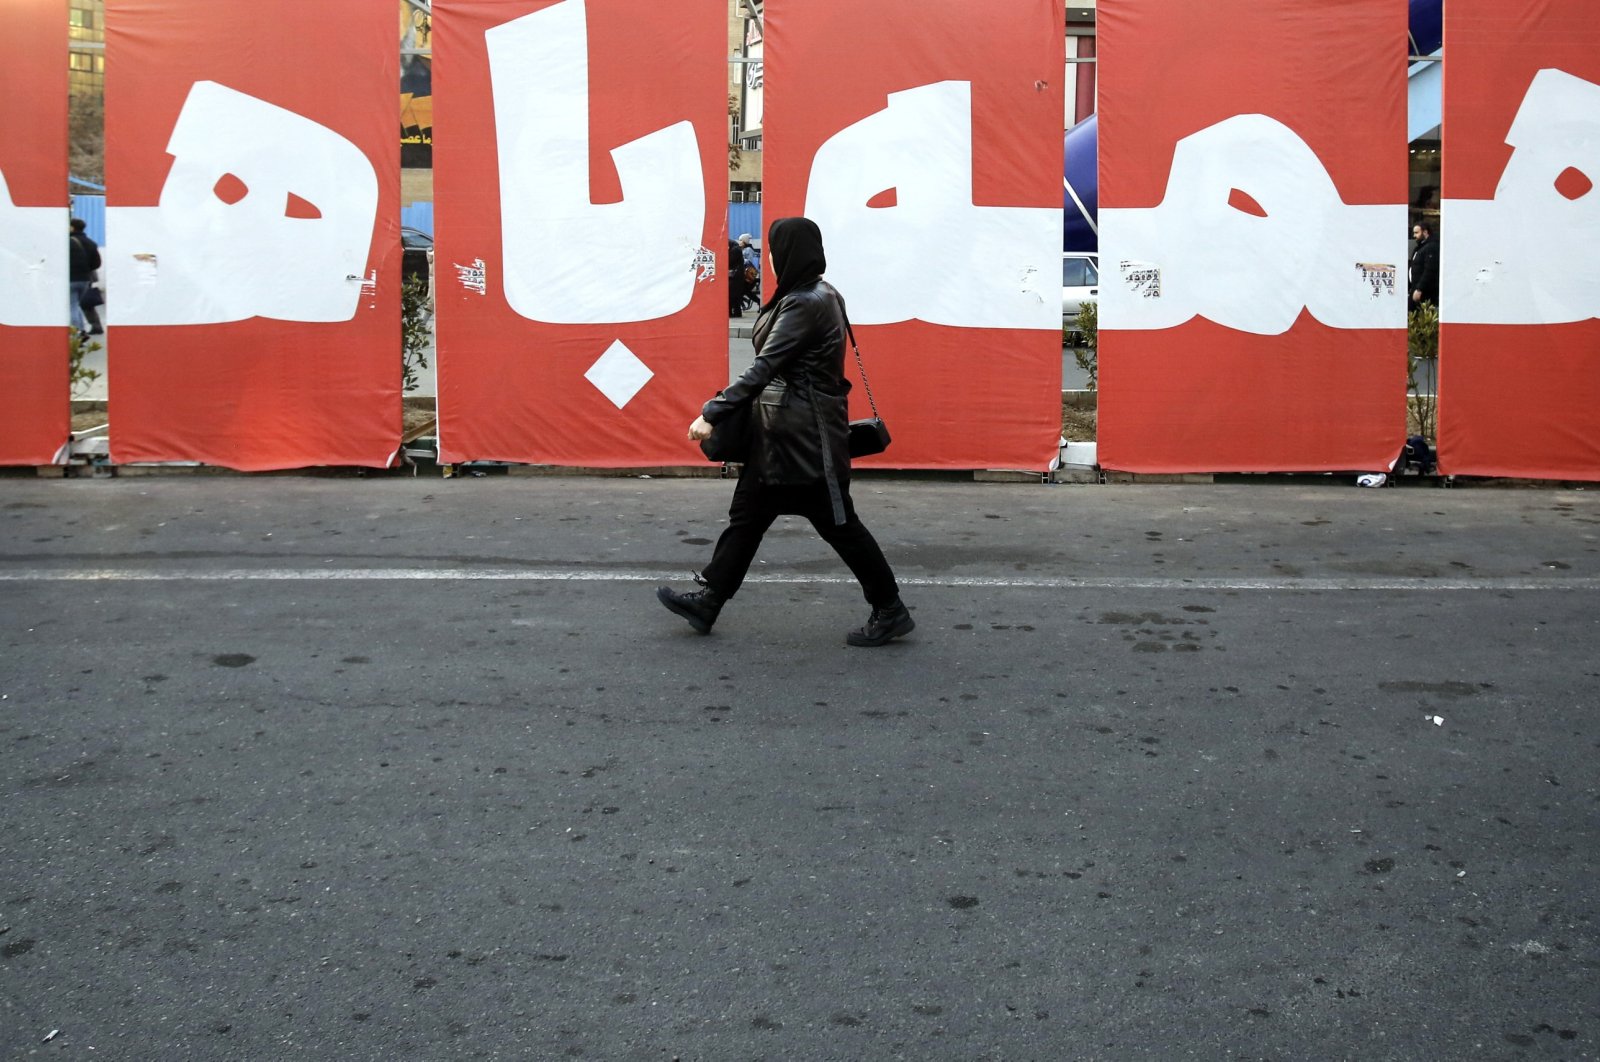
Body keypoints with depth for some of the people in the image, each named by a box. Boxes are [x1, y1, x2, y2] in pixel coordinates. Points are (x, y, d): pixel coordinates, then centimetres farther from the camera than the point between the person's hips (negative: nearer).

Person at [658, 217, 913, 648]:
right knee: (747, 514, 12)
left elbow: (763, 368, -24)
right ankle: (707, 601, 18)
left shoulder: (805, 304, -19)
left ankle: (890, 611, 10)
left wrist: (712, 413, -24)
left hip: (807, 435, -10)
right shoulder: (818, 295, 11)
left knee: (837, 522, -1)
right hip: (783, 431, 10)